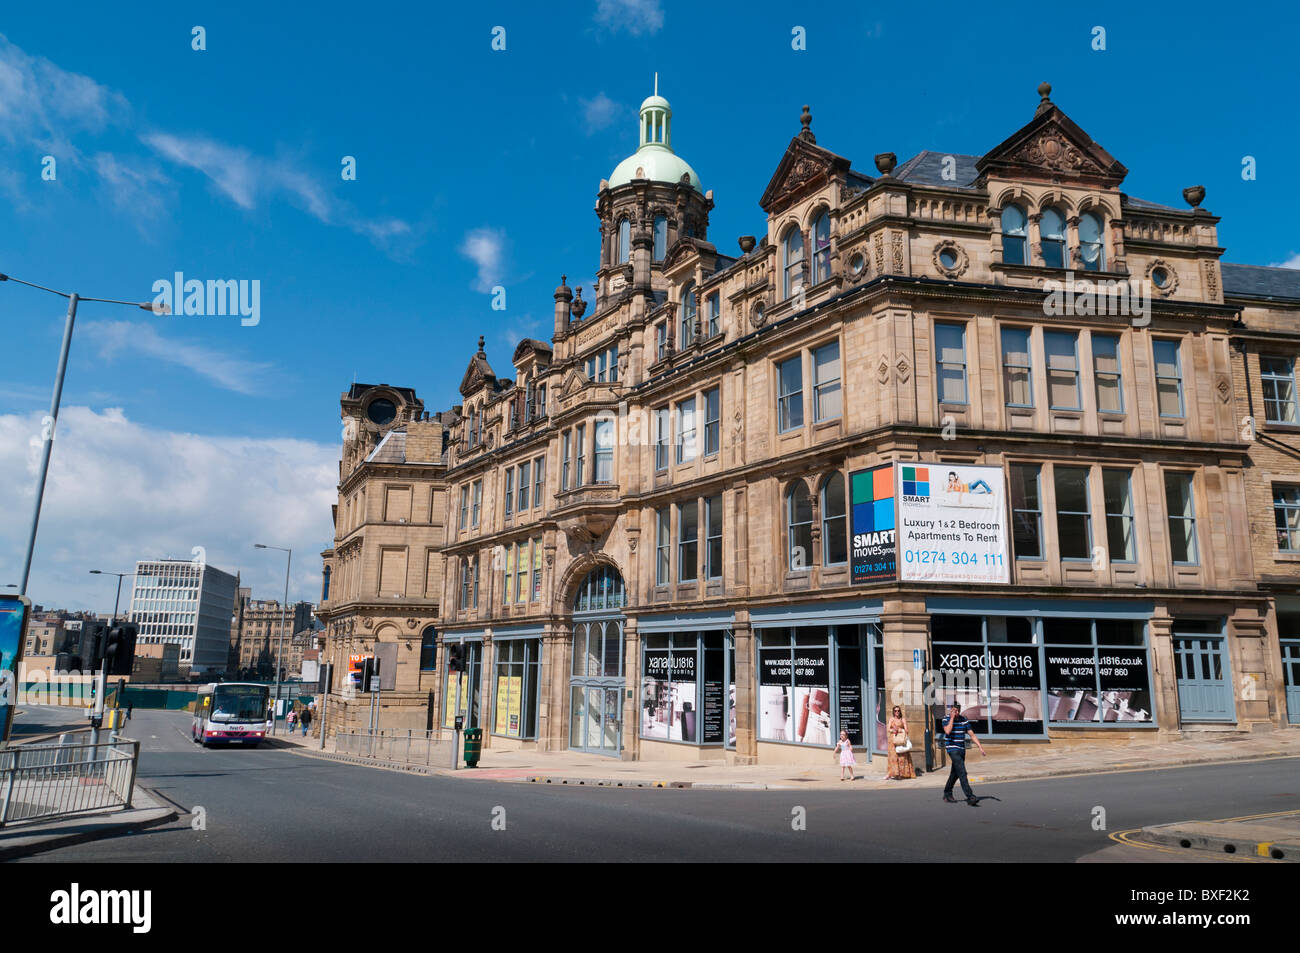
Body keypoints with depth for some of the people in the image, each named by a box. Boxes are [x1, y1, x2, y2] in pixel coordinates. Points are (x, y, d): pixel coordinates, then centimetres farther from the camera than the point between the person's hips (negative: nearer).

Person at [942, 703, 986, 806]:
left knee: (955, 773, 14)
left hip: (962, 750, 6)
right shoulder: (946, 719, -6)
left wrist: (980, 747, -1)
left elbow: (972, 735, 7)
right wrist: (952, 717, -17)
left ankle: (947, 794, 28)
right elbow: (948, 731, -25)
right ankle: (970, 797, -21)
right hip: (953, 749, -6)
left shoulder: (964, 720, 7)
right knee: (962, 773, -16)